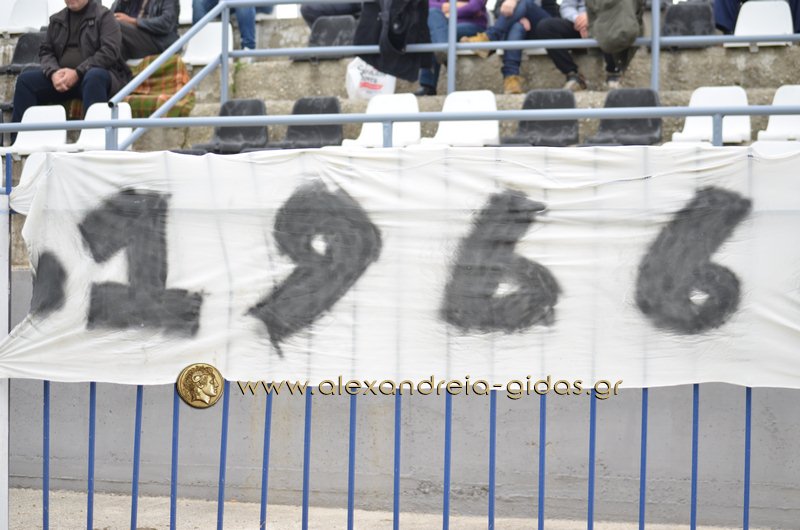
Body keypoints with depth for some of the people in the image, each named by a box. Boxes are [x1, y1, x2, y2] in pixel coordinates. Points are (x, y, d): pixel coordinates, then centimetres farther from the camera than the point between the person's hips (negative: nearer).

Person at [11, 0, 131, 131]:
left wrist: (77, 73, -21)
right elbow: (46, 51, 14)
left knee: (94, 77, -39)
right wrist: (53, 72, -10)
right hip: (62, 76, 5)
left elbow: (110, 51, -12)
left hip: (97, 73, -5)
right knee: (25, 79, -14)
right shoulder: (57, 20, 17)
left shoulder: (104, 16, 0)